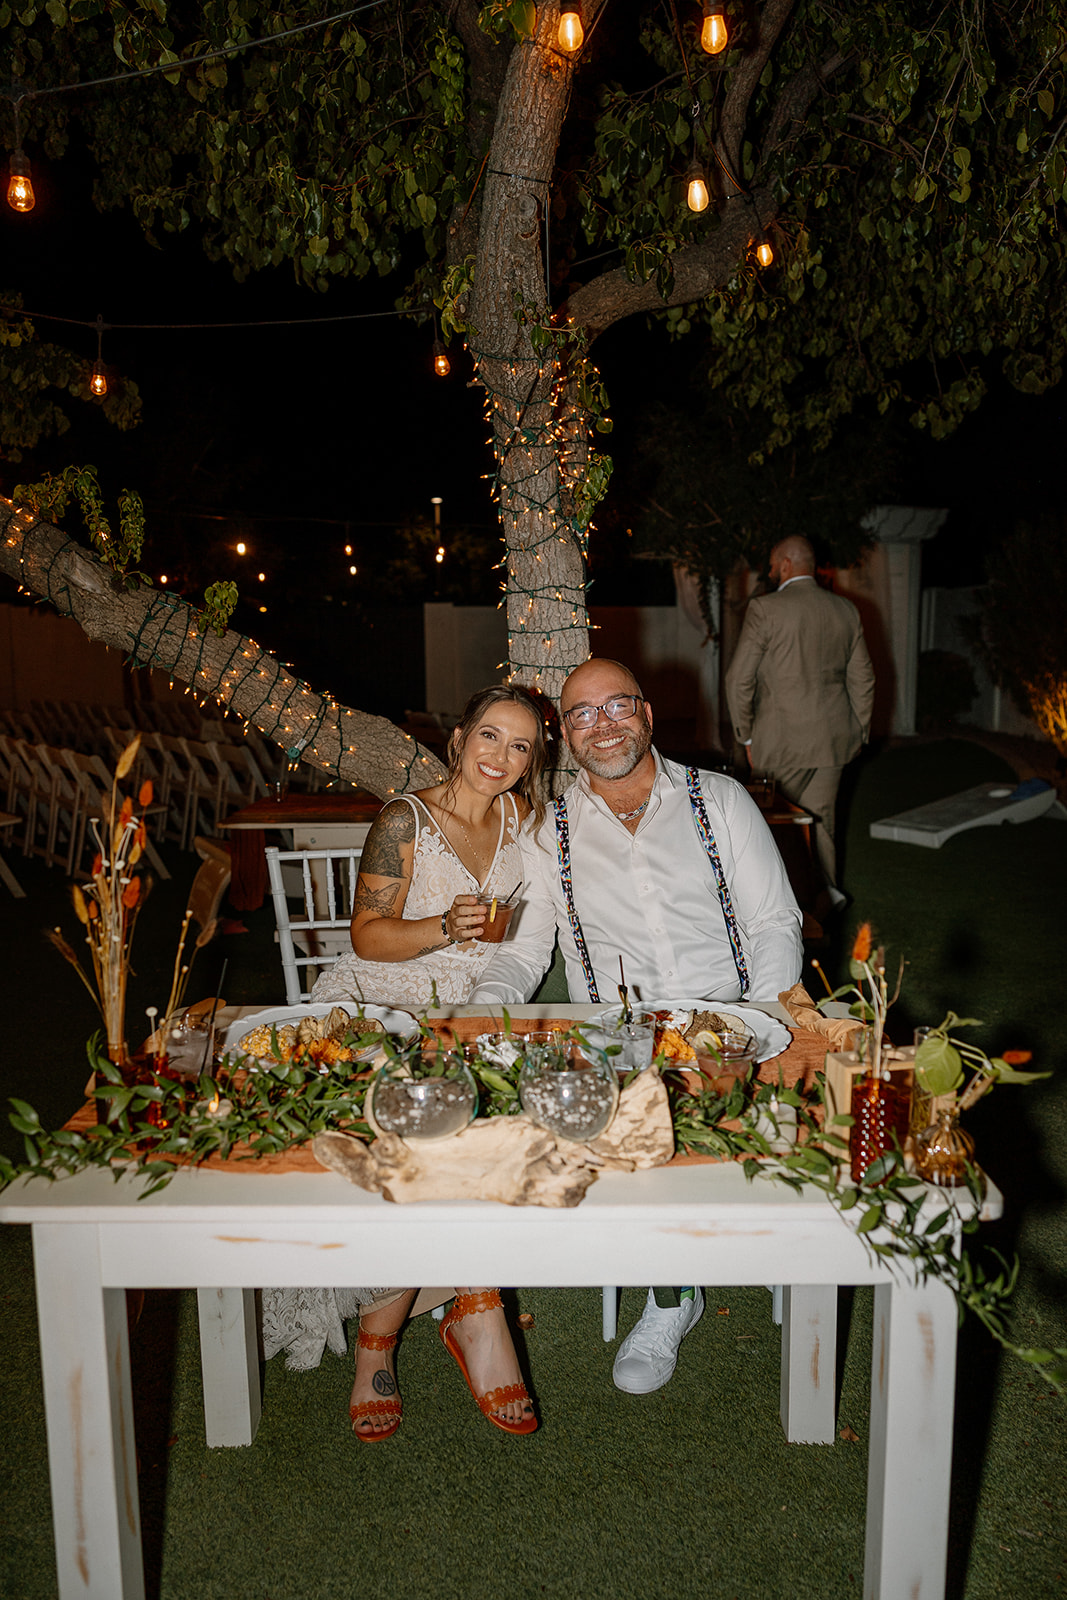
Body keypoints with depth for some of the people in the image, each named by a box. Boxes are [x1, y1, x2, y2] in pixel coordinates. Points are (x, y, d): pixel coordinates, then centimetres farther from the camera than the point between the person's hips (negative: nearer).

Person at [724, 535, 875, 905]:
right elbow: (862, 678, 12)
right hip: (833, 736, 5)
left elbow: (739, 679, -10)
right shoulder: (846, 610, 6)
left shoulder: (764, 609, -10)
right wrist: (859, 731, 22)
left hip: (782, 738, -5)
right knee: (820, 816, 15)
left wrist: (746, 735, 0)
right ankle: (825, 887, 21)